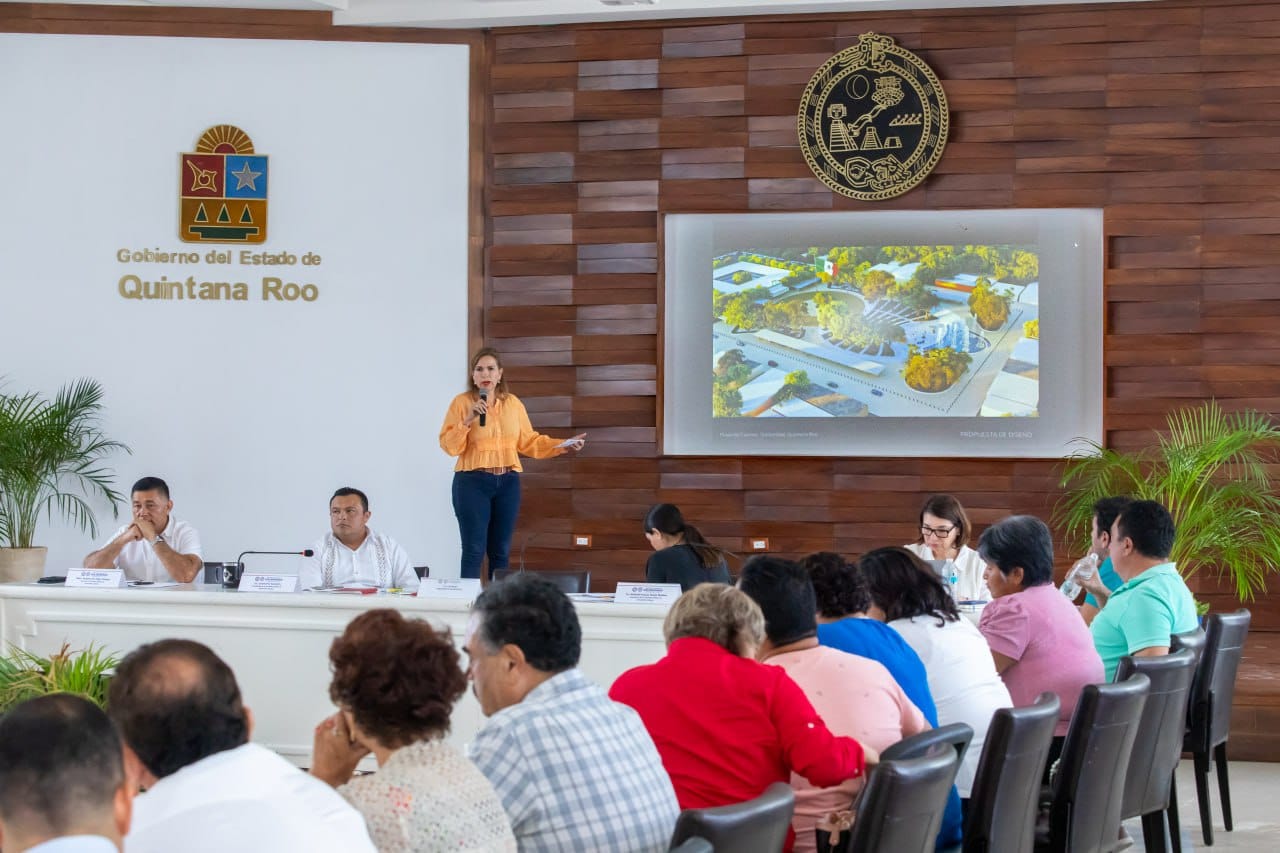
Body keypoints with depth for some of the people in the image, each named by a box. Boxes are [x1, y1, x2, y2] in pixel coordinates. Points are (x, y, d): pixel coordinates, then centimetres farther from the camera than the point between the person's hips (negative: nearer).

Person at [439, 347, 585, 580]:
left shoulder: (513, 403, 10)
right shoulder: (462, 402, -2)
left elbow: (529, 441, 11)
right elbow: (449, 446, -7)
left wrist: (562, 446, 2)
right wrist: (468, 420, -19)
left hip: (508, 483, 4)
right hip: (472, 482, -4)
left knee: (501, 551, 9)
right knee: (474, 549, -7)